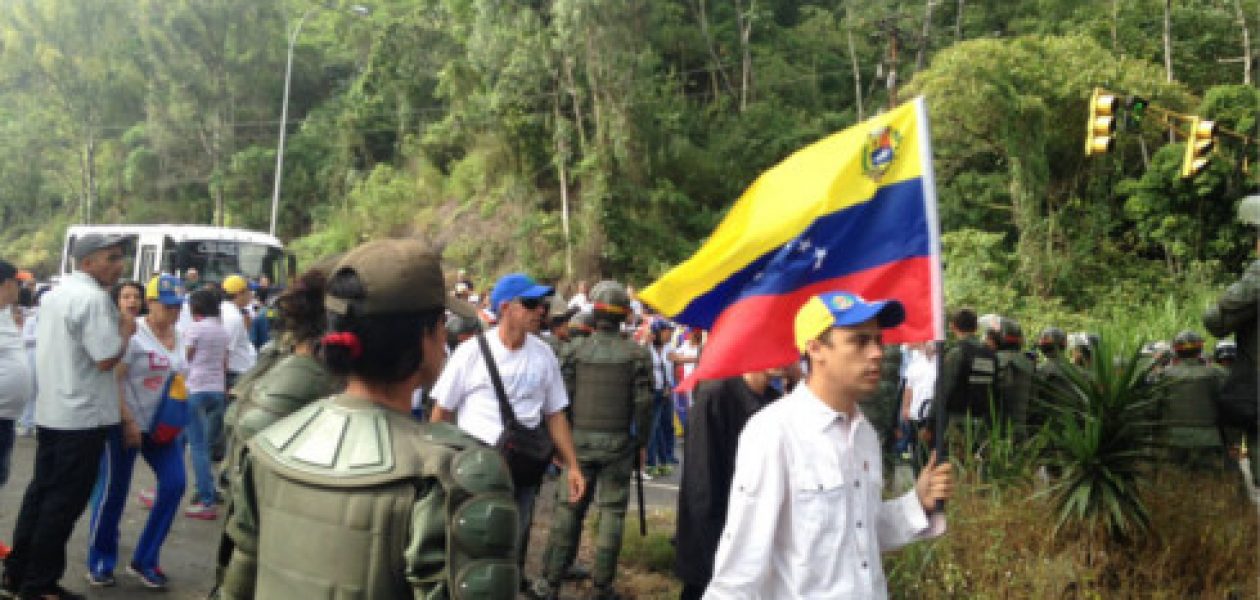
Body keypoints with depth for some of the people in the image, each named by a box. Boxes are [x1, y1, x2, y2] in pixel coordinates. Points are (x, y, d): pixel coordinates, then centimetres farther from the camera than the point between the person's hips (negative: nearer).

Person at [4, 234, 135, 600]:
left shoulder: (57, 294, 12)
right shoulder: (94, 297, -18)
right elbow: (107, 359, -22)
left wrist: (115, 329, 15)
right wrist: (126, 332, -6)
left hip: (51, 411, 9)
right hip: (82, 416, -9)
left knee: (41, 492, 17)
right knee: (65, 501, 0)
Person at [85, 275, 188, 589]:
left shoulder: (178, 336, 9)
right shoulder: (134, 333, -12)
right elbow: (112, 379, -16)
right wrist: (128, 422, -18)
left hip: (163, 425, 6)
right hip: (126, 424, -6)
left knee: (174, 485, -3)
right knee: (113, 491, 3)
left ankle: (144, 560, 11)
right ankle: (99, 563, 21)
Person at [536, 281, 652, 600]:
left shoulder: (573, 350, -3)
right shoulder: (637, 354, -3)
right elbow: (643, 403, -4)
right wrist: (640, 443, 7)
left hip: (579, 440, 1)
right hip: (619, 443, -1)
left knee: (568, 510, 8)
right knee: (612, 511, 8)